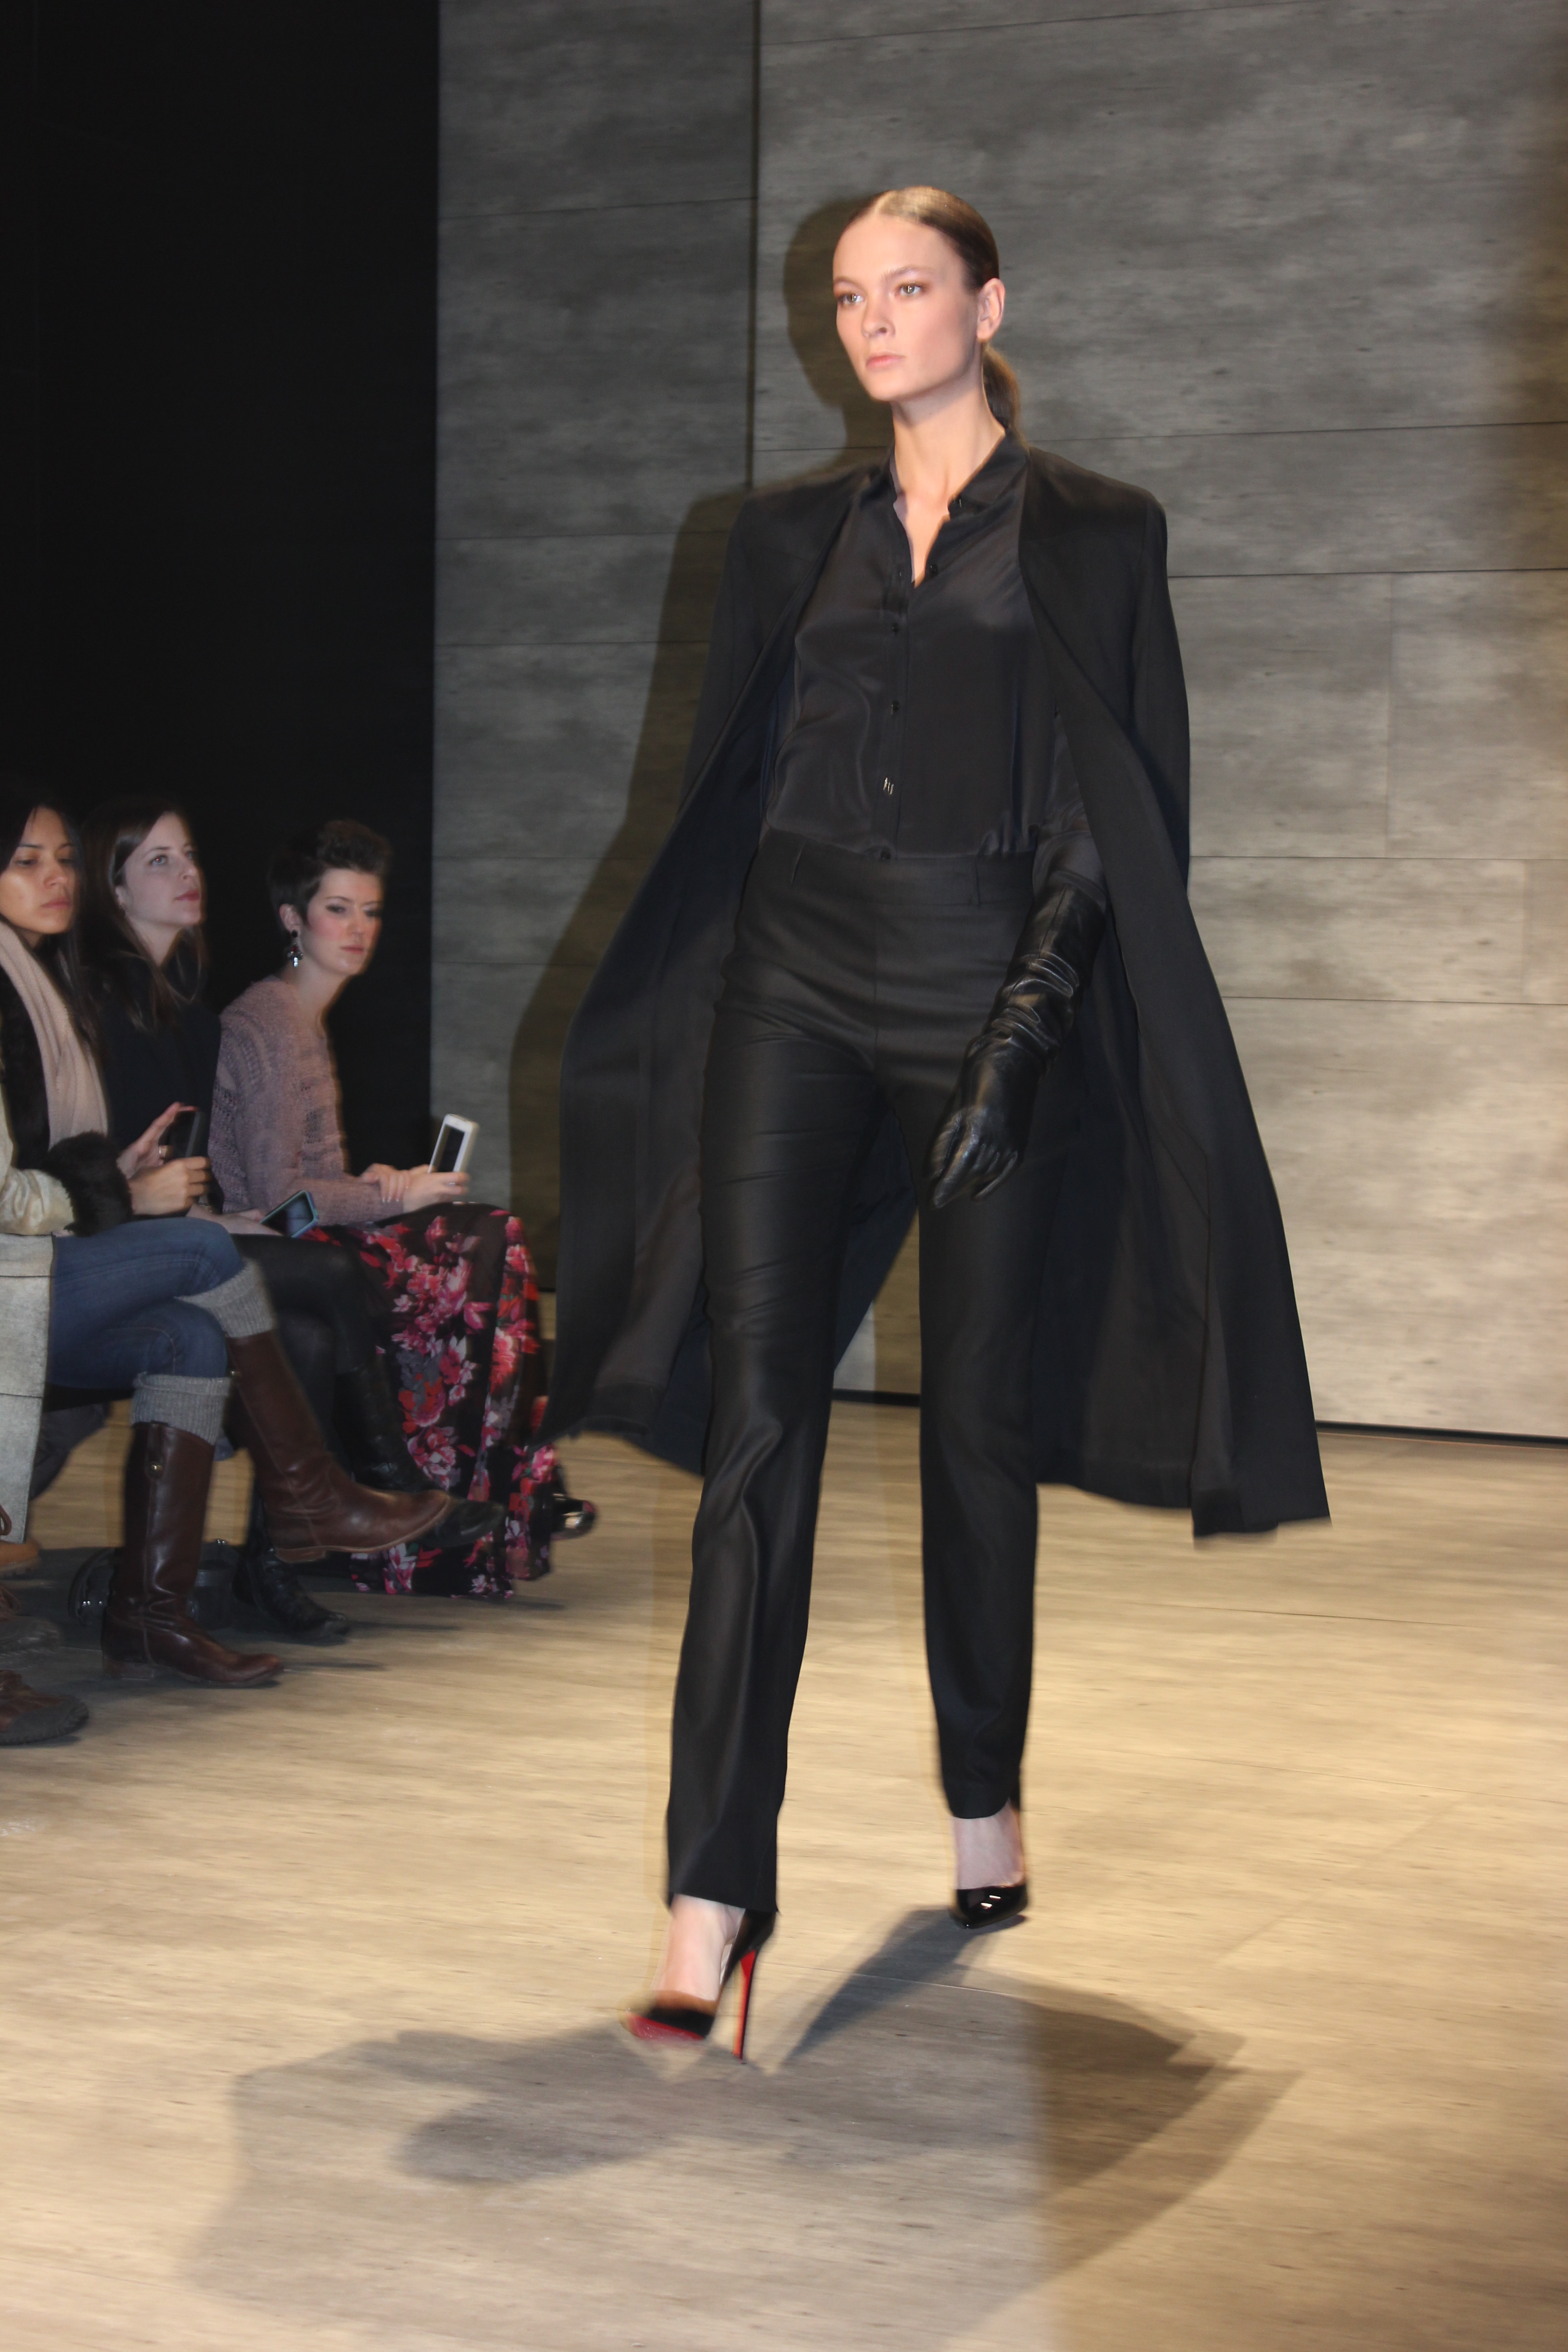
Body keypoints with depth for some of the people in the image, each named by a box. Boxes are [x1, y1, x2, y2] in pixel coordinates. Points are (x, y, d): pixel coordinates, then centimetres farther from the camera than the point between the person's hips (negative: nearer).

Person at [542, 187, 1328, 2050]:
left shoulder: (1088, 536, 5)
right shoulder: (790, 539, 14)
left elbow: (1120, 814, -1)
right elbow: (727, 783, 15)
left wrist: (1031, 1016, -12)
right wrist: (710, 979, 8)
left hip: (991, 993, -2)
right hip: (798, 992, 2)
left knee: (978, 1418, 6)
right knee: (756, 1415, -9)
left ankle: (985, 1797, 27)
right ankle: (717, 1883, -12)